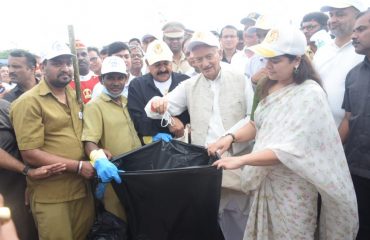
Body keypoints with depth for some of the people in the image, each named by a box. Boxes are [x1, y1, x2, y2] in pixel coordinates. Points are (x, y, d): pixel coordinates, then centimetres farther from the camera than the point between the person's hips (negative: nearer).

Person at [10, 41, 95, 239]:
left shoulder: (75, 96, 10)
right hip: (50, 195, -6)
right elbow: (29, 154, -17)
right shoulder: (29, 102, -12)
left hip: (82, 188, 7)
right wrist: (78, 166, -17)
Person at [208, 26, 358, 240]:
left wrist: (242, 160, -28)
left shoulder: (310, 94, -19)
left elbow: (292, 150, -25)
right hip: (265, 179, 7)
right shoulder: (272, 86, 4)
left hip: (291, 187, -7)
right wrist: (232, 137, -4)